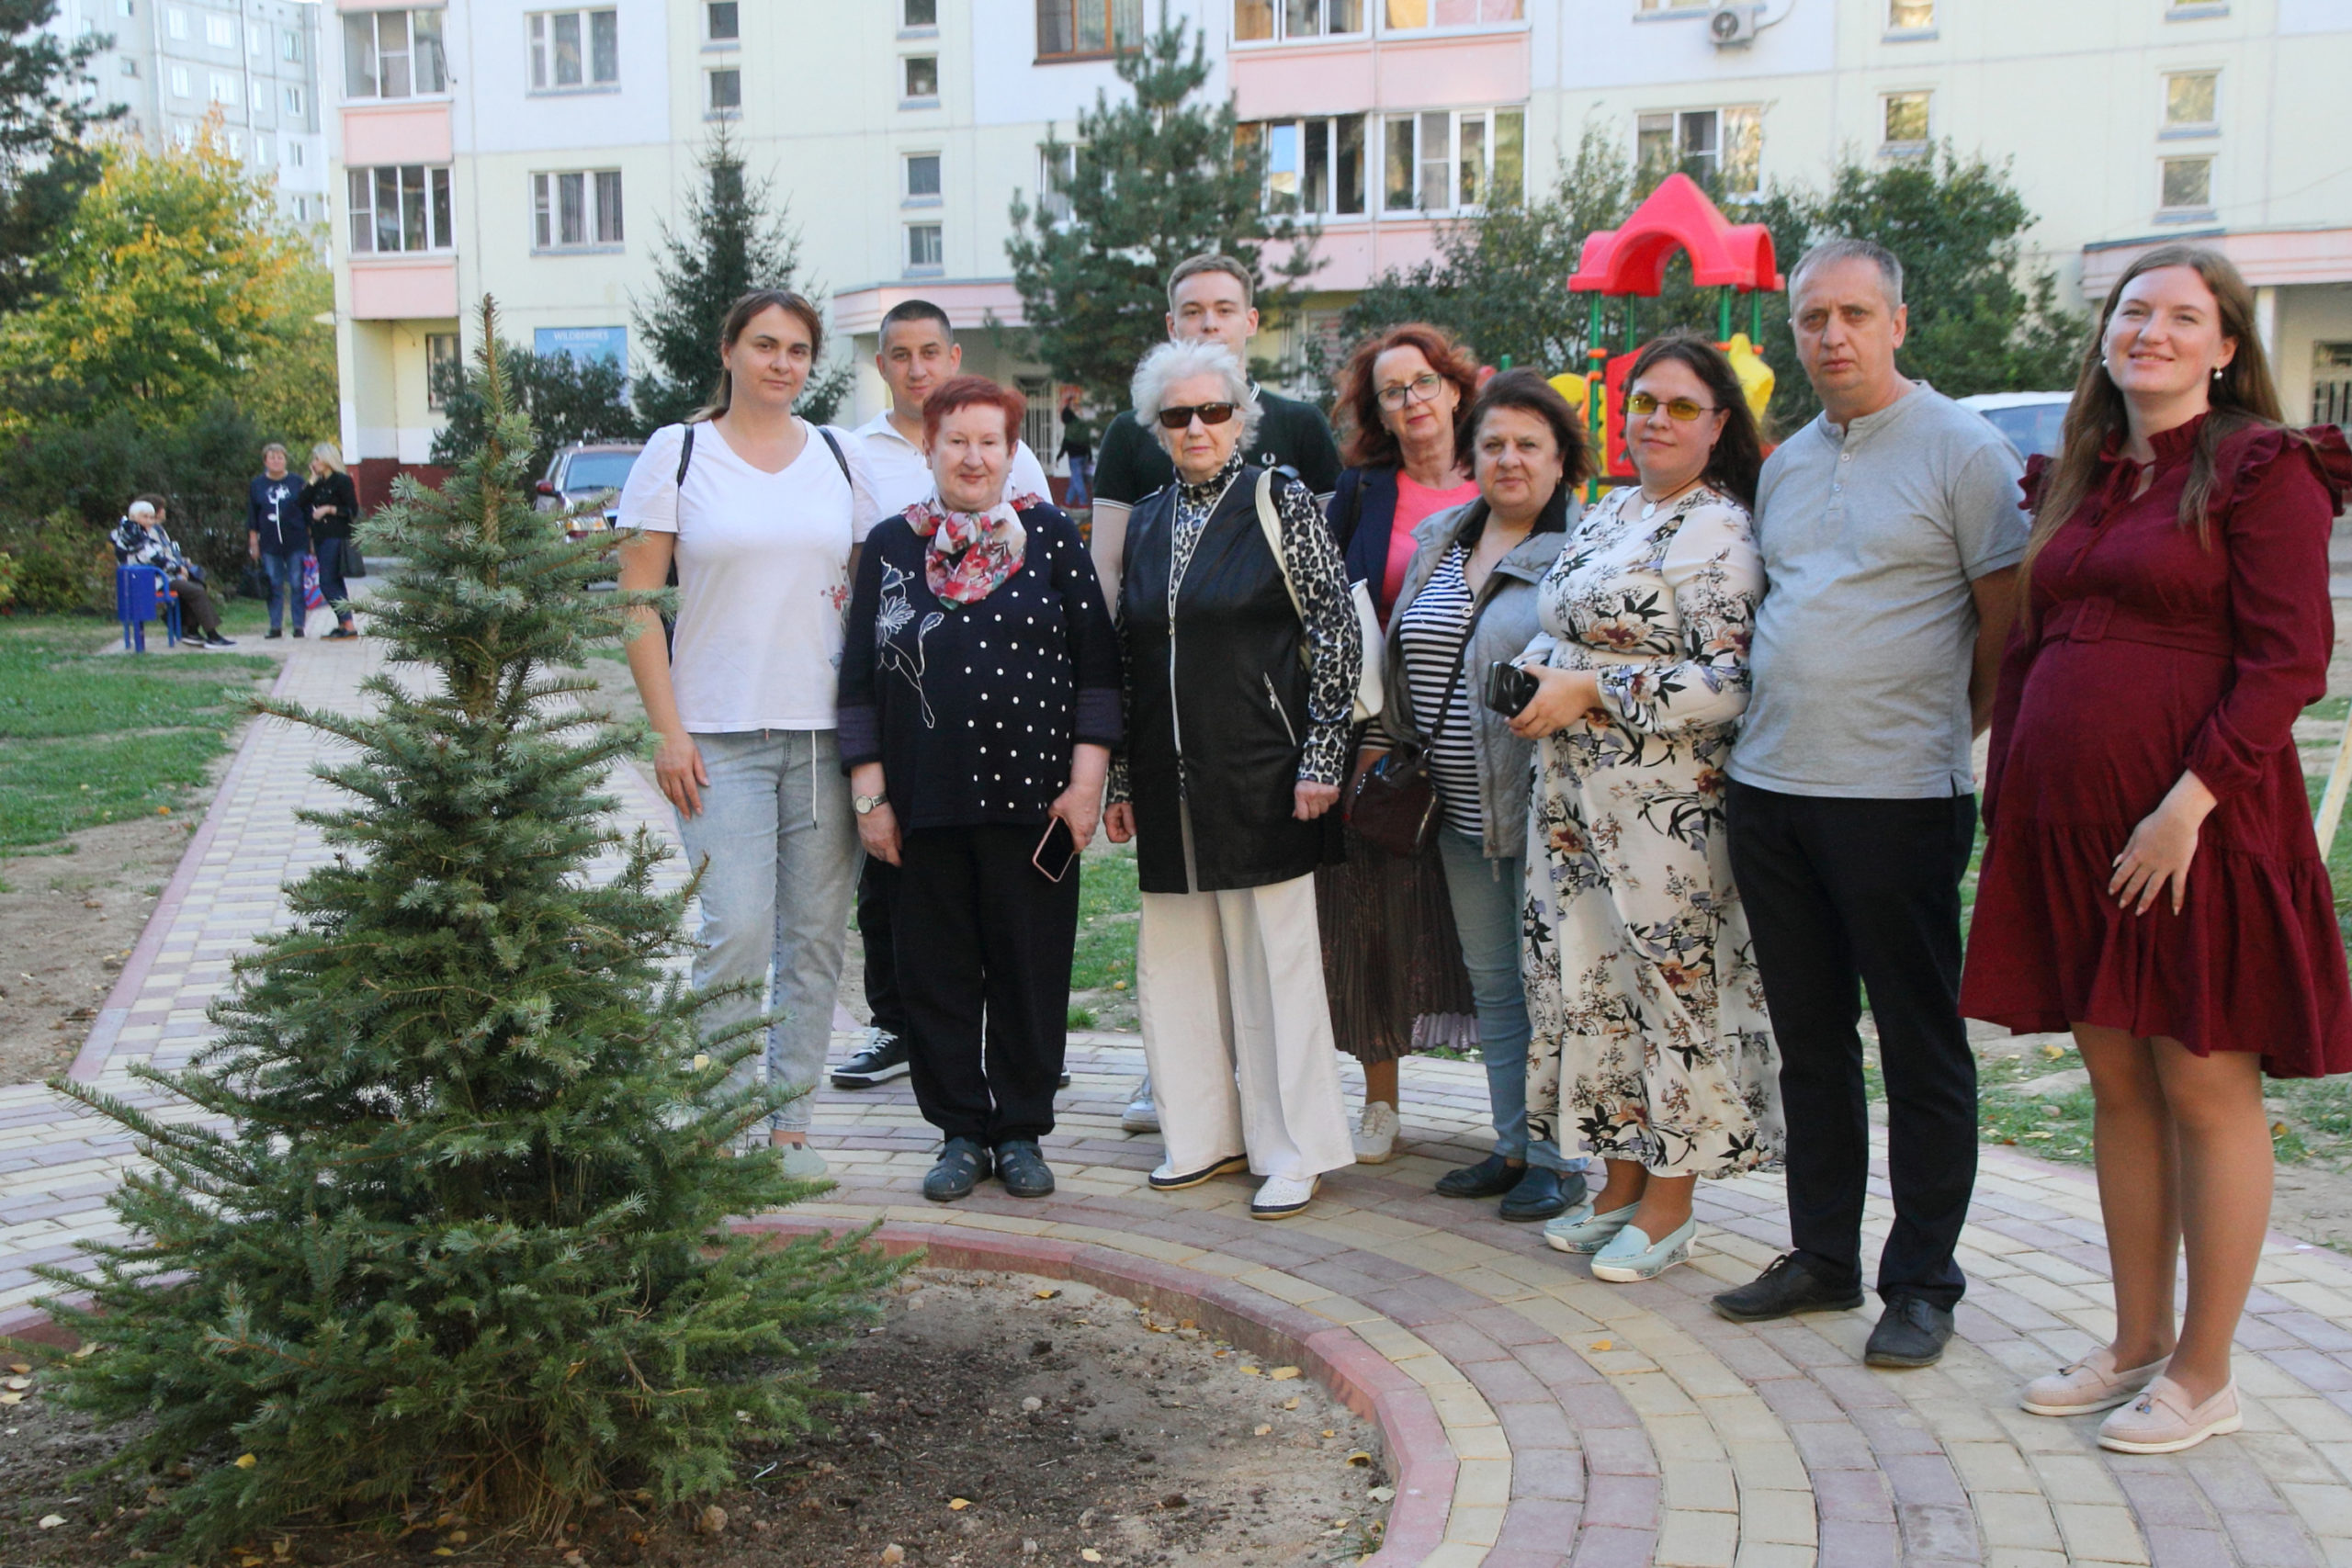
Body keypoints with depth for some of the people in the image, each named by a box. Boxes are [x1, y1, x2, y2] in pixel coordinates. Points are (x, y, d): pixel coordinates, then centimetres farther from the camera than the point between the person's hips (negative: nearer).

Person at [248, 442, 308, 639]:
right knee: (274, 586, 3)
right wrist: (253, 542, 6)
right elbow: (252, 516, 10)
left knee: (296, 585, 0)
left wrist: (311, 539, 4)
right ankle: (275, 626, 8)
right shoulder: (257, 485, 6)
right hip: (269, 543, 1)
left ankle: (299, 625, 5)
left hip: (296, 542, -1)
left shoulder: (297, 483, 3)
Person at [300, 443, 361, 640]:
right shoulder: (319, 483, 15)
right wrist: (312, 480, 2)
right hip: (321, 536, 8)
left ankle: (348, 625, -13)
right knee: (335, 582, 9)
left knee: (327, 582, -12)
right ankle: (343, 624, 13)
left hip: (336, 536, -8)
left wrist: (328, 509, -15)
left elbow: (353, 511, -11)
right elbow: (300, 503, 4)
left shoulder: (342, 480, -8)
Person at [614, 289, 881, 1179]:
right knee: (737, 932, -9)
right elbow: (636, 599, 0)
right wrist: (667, 730, -8)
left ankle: (790, 1119, 18)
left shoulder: (841, 457, 11)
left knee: (817, 935, 6)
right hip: (719, 736, -3)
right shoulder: (676, 453, 2)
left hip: (828, 734, 3)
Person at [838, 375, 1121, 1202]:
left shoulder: (1052, 536, 5)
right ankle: (960, 1131, 19)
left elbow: (1097, 662, 3)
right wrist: (868, 792, 2)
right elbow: (860, 677, 9)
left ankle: (1021, 1131, 18)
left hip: (1032, 794, -1)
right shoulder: (890, 545, 9)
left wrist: (1086, 777, -4)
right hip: (924, 801, 1)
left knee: (1031, 969, 4)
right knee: (937, 971, 6)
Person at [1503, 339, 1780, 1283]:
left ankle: (1668, 1207, 14)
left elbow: (1729, 680, -18)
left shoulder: (1719, 531, -10)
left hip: (1667, 802, -8)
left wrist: (1590, 693, -17)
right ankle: (1621, 1187, 25)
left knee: (1673, 981, 0)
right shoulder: (1607, 514, 14)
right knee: (1591, 978, 12)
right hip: (1575, 790, 8)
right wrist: (1542, 672, 2)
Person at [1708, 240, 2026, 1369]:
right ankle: (1821, 1257, 25)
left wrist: (1935, 730, -2)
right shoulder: (1785, 465, 15)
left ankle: (1921, 1282, 13)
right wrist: (1776, 730, 12)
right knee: (1809, 1039, 14)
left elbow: (2009, 629, -5)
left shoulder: (1963, 451, -4)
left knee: (1921, 1047, 2)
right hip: (1768, 790, 7)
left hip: (1899, 798, -6)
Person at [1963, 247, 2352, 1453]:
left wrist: (2192, 801, -19)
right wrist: (2010, 801, 11)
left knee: (2206, 1089, 2)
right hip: (2068, 824, 6)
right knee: (2117, 1088, 12)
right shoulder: (2073, 479, 15)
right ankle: (2135, 1343, 25)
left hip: (2196, 823, -6)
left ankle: (2203, 1375, 14)